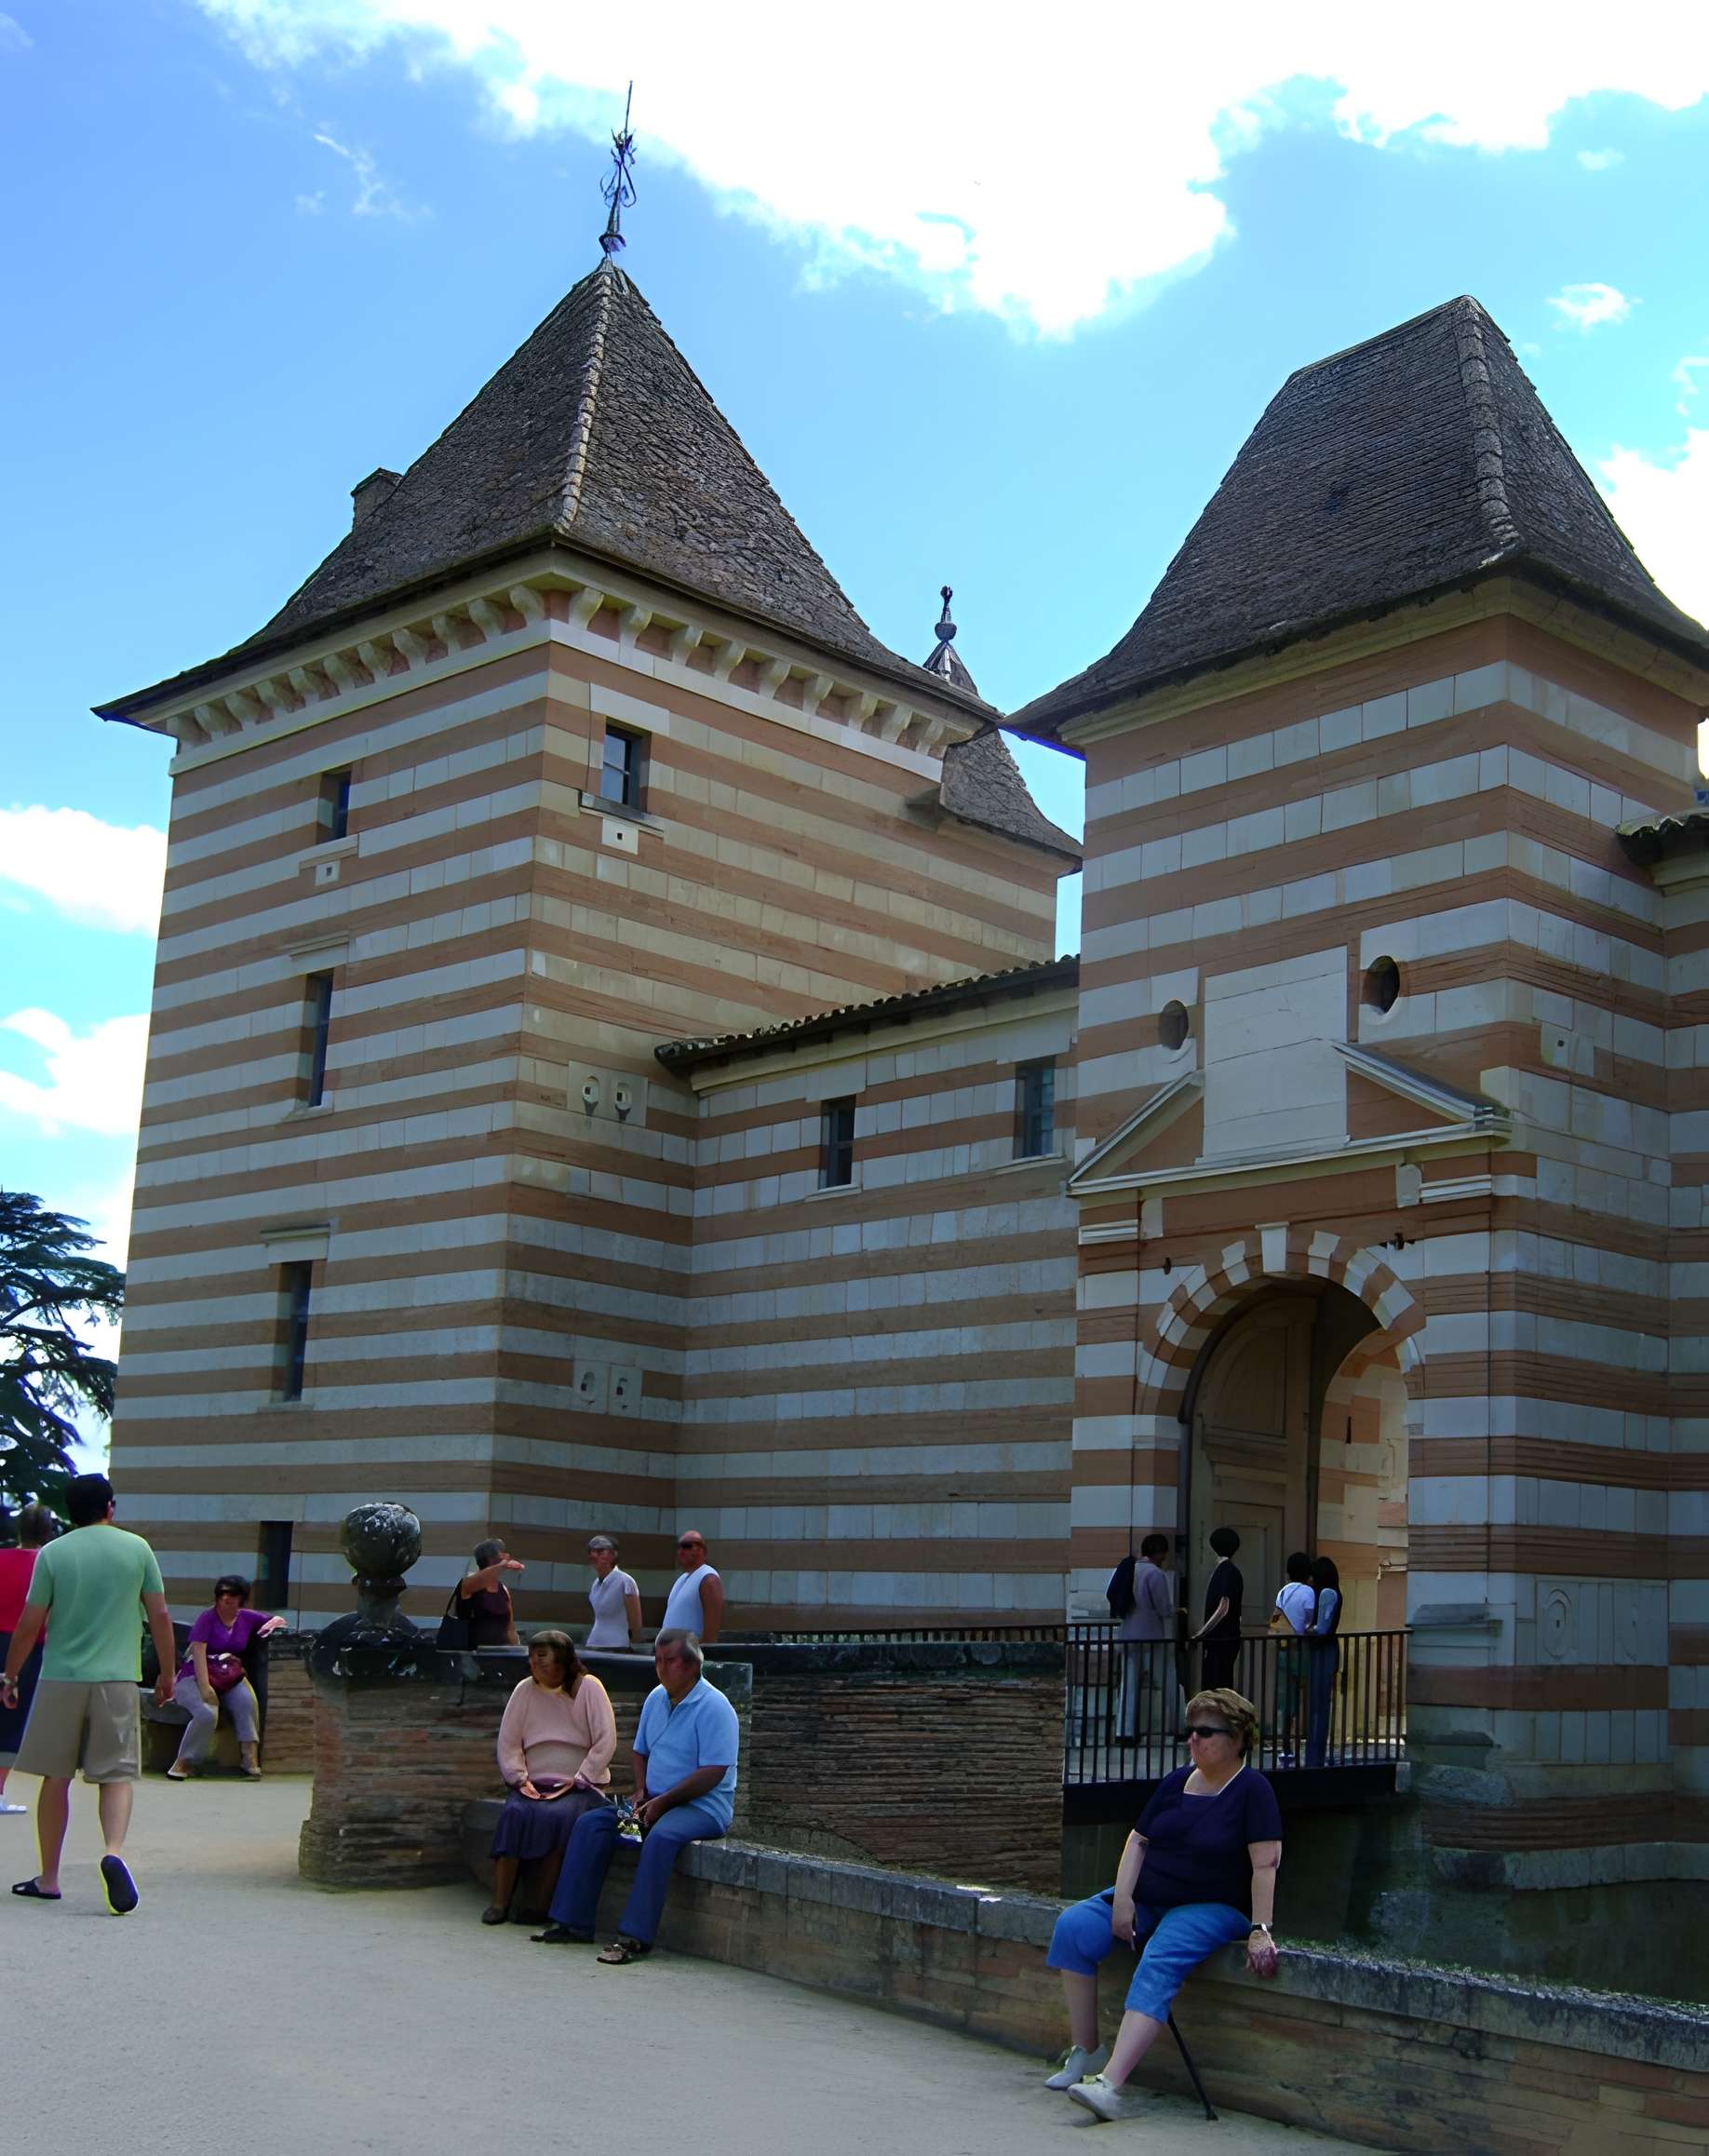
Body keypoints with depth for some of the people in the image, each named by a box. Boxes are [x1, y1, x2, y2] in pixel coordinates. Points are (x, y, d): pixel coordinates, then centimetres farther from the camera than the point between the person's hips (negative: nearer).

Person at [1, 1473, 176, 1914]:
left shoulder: (53, 1554, 1)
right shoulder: (137, 1548, 3)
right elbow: (160, 1618, 4)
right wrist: (167, 1675, 15)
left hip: (61, 1679, 1)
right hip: (117, 1679, 0)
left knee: (55, 1778, 11)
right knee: (117, 1775, 2)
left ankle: (48, 1878, 17)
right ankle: (114, 1850, -23)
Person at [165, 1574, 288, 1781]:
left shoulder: (247, 1618, 10)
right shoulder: (207, 1618, -3)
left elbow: (279, 1621, 22)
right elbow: (198, 1651, -13)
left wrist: (275, 1624, -6)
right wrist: (205, 1687, -23)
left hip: (230, 1678, 3)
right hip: (196, 1676, -3)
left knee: (247, 1701, -28)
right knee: (206, 1713, -32)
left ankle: (251, 1760, -21)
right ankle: (184, 1763, -12)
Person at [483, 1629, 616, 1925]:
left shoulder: (589, 1688, 0)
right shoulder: (525, 1690, 10)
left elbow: (606, 1741, -4)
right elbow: (507, 1742, 10)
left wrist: (576, 1781, -10)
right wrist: (520, 1779, -5)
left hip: (579, 1786, -3)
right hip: (532, 1785, 3)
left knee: (558, 1817, -33)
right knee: (514, 1814, -28)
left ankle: (542, 1904, -25)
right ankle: (500, 1902, -27)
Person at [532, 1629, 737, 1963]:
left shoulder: (713, 1707, -14)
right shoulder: (656, 1698, 11)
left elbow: (713, 1772, -20)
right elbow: (640, 1752, 21)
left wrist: (662, 1802, -20)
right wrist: (641, 1793, 2)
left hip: (704, 1807, -8)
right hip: (656, 1801, 8)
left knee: (660, 1837, -37)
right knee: (590, 1825, -7)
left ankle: (635, 1936, -36)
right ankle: (573, 1922, -7)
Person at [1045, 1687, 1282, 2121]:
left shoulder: (1252, 1789, -10)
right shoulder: (1177, 1781, 9)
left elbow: (1265, 1864, -17)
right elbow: (1139, 1840, 9)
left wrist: (1260, 1931, -24)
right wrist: (1122, 1898, -4)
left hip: (1212, 1907, -7)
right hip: (1148, 1897, 7)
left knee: (1160, 1963, -35)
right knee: (1073, 1927, -15)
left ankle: (1111, 2083, -44)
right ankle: (1085, 2050, -7)